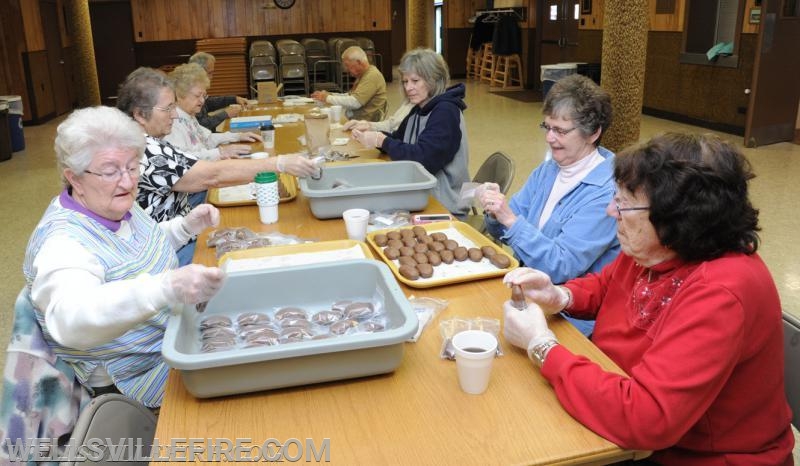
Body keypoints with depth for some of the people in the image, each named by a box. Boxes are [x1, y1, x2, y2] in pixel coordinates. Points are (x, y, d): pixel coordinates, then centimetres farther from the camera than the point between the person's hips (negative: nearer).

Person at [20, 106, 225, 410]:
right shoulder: (62, 242, -27)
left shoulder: (118, 207, -2)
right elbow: (71, 321, -47)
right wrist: (167, 287, -62)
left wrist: (186, 226, 1)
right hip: (133, 377, -8)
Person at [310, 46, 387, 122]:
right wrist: (330, 95, 9)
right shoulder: (362, 75, 16)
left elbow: (355, 102, -24)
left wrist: (328, 98, -14)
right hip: (354, 119, 10)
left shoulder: (372, 76, -16)